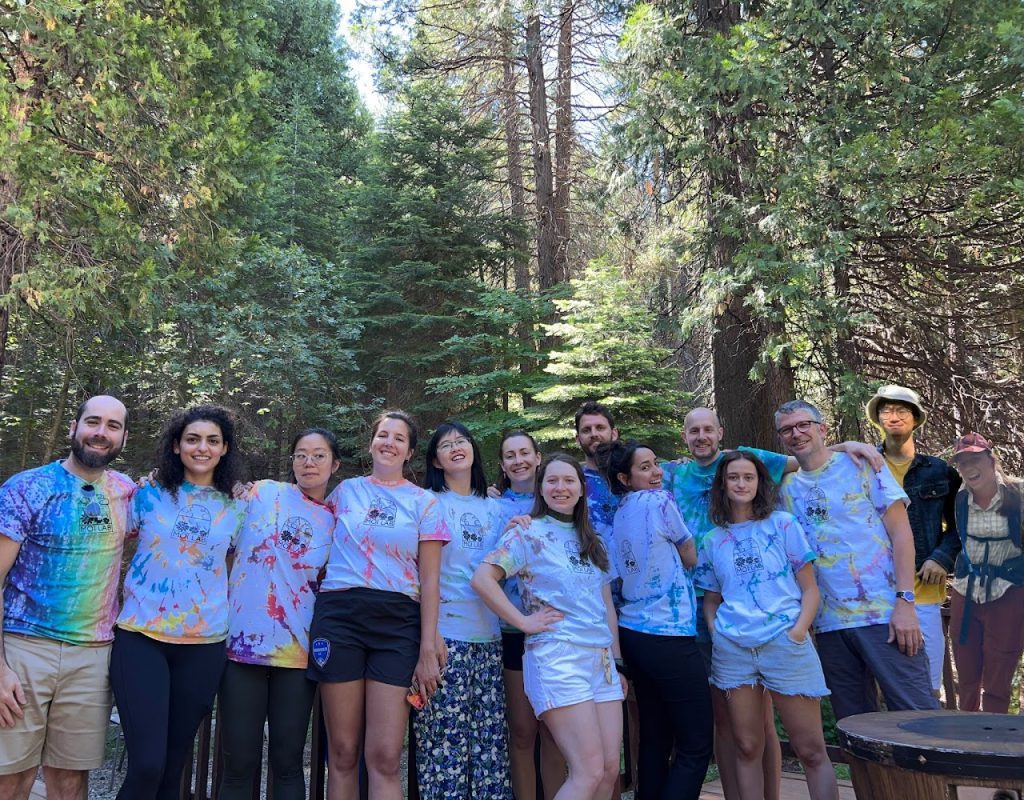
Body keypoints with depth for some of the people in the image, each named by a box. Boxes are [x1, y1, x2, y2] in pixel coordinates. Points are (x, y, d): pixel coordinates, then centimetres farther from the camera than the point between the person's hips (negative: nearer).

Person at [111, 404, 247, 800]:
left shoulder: (235, 509, 7)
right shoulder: (147, 496, 2)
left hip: (204, 645, 2)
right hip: (141, 638, -2)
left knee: (173, 765, 11)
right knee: (147, 763, -11)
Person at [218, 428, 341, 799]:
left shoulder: (336, 520, 7)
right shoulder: (262, 493, 2)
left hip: (297, 650, 1)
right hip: (243, 642, -1)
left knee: (287, 760, 7)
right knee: (239, 763, 3)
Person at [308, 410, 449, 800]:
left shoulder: (424, 502, 9)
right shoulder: (345, 491, 13)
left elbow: (429, 580, 4)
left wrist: (428, 648, -3)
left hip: (397, 624, -1)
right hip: (339, 617, 1)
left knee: (384, 758, -7)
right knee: (342, 753, 3)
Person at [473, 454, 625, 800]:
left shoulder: (591, 541, 17)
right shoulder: (528, 533, -3)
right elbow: (482, 579, -14)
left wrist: (617, 660, 15)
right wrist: (523, 622, -14)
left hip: (601, 658, 7)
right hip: (558, 657, -7)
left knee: (610, 770, 5)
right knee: (590, 771, -12)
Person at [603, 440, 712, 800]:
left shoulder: (619, 514, 10)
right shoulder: (659, 500, -10)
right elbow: (691, 558, 1)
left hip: (632, 633, 8)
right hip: (669, 637, -8)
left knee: (654, 739, 14)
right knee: (696, 746, -1)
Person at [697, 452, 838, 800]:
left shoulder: (782, 524, 4)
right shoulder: (713, 540, 11)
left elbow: (810, 589, 3)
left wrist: (798, 632, -10)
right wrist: (715, 633, 0)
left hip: (785, 644, -2)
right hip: (733, 650, 2)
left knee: (811, 751, -1)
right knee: (748, 747, 7)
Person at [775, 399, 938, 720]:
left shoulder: (860, 464, 1)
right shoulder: (787, 487, 12)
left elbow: (901, 531, -4)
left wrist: (905, 601, -13)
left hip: (884, 614, -4)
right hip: (828, 624, 4)